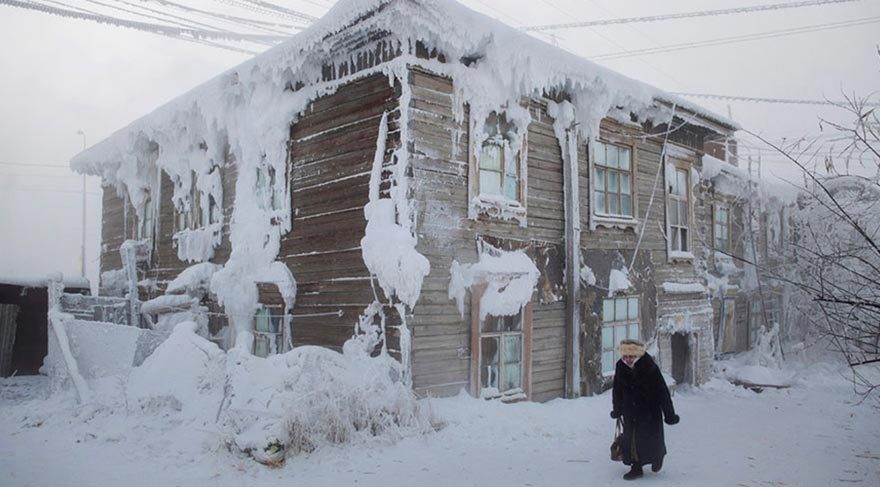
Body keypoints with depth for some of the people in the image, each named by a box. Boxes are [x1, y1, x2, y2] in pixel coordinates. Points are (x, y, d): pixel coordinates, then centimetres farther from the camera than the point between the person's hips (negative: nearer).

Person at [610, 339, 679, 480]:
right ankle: (636, 467, 15)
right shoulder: (620, 366, -9)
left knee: (650, 436, 4)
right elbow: (617, 390, 7)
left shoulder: (649, 367, -21)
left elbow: (662, 391, -15)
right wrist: (617, 410, 15)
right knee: (630, 438, 2)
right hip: (630, 411, 4)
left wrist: (669, 414, -12)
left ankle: (658, 456, 36)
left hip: (650, 409, -4)